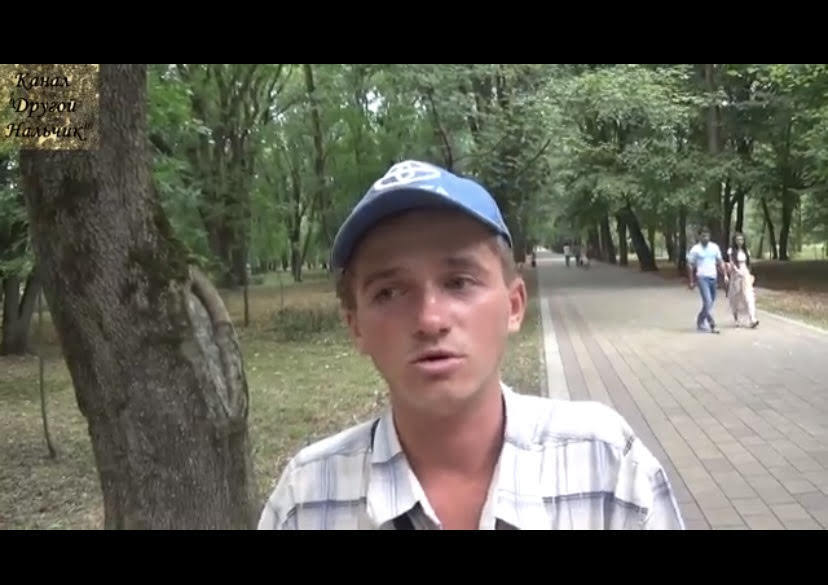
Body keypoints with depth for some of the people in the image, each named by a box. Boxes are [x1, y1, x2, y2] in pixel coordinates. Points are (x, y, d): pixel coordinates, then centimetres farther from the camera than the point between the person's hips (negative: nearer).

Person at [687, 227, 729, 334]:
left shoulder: (715, 247, 8)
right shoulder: (695, 249, -4)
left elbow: (720, 262, 14)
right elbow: (690, 266, 0)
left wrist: (725, 275, 5)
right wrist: (691, 281, -2)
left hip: (713, 277, 5)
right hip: (702, 278, -5)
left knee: (710, 302, 11)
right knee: (708, 301, -13)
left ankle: (700, 322, 28)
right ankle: (712, 325, -11)